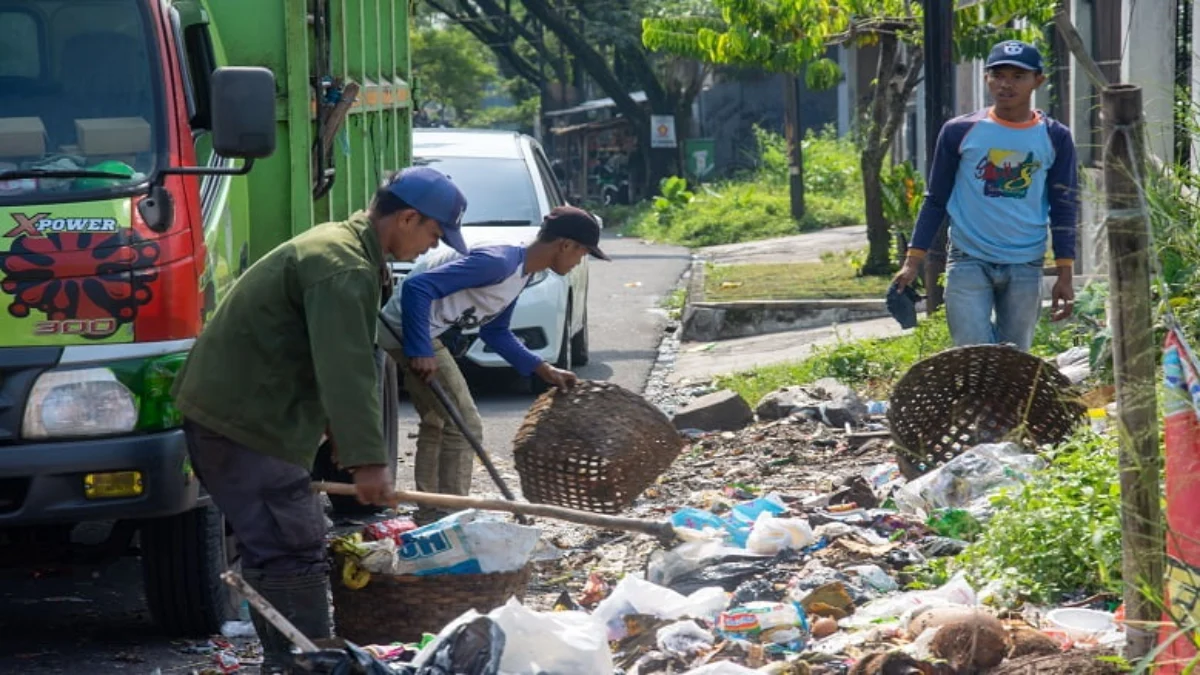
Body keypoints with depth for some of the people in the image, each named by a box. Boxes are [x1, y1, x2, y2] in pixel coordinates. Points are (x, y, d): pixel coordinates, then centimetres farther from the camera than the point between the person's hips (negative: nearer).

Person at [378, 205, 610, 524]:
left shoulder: (520, 273, 9)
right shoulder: (498, 263, -23)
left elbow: (495, 331, 21)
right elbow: (418, 287, -29)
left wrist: (543, 369, 16)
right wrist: (420, 351, -30)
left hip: (429, 335, 11)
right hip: (412, 331, -11)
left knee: (437, 423, 20)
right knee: (465, 425, -9)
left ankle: (429, 514, 31)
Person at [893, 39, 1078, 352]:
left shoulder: (1054, 138, 2)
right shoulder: (960, 132, -1)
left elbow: (1064, 208, 7)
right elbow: (936, 200, 6)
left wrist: (1064, 276, 2)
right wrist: (913, 261, 1)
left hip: (1025, 267, 2)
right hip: (969, 262, -1)